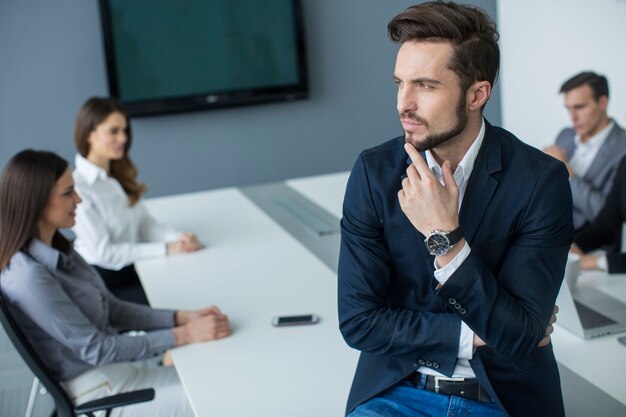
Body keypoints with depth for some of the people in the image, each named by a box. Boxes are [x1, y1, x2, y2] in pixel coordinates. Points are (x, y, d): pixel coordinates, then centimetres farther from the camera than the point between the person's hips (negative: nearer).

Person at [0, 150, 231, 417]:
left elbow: (112, 309, 6)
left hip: (120, 361, 8)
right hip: (98, 393, -8)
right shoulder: (29, 277, -27)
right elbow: (95, 349, -23)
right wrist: (184, 335, -21)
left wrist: (182, 317, -6)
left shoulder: (57, 249, 2)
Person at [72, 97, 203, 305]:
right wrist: (165, 249, -19)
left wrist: (179, 237, -13)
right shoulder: (78, 188, -18)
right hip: (105, 283, -7)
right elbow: (103, 252, -18)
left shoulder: (120, 176, 7)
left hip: (134, 267, 7)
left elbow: (145, 223, 7)